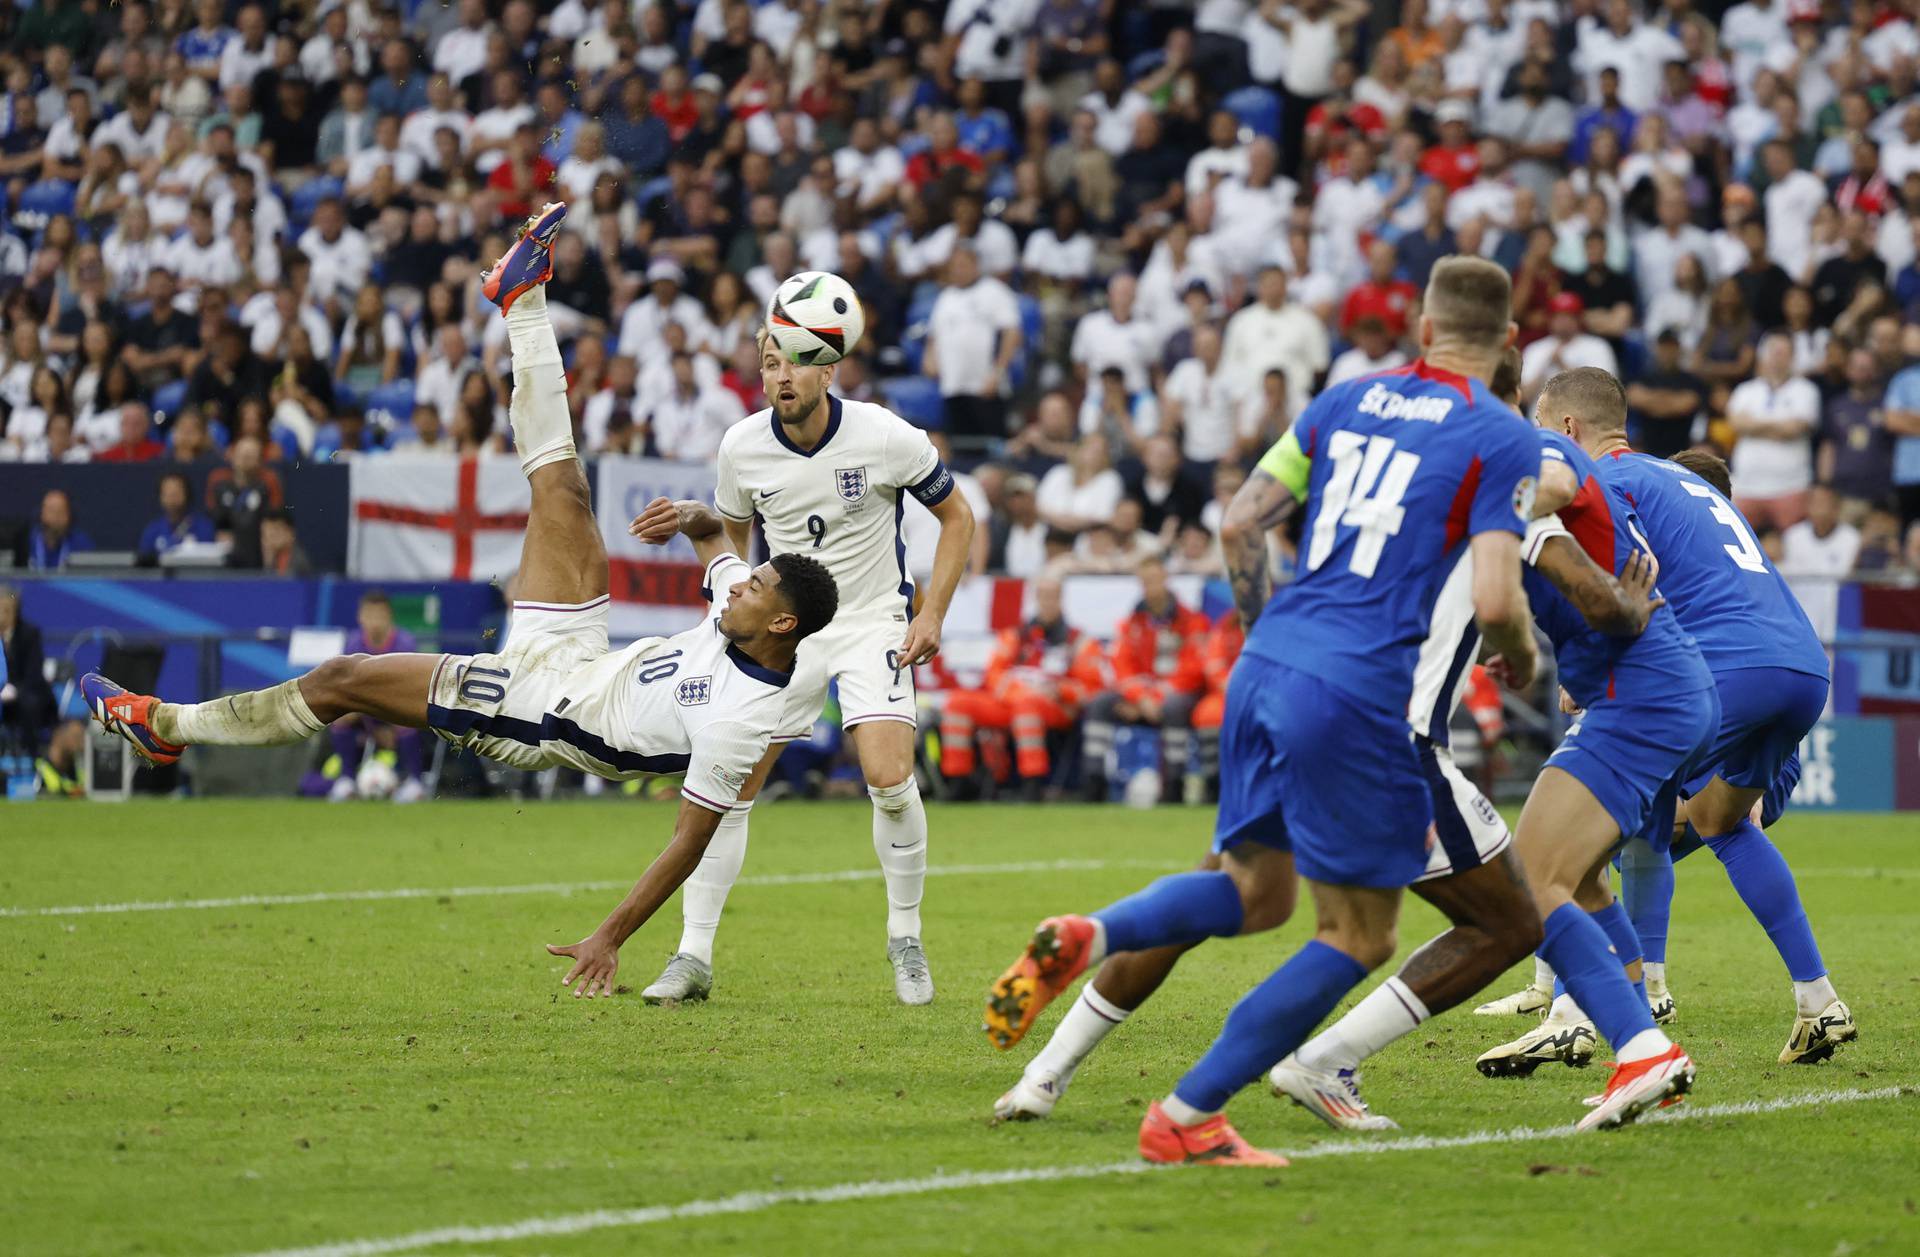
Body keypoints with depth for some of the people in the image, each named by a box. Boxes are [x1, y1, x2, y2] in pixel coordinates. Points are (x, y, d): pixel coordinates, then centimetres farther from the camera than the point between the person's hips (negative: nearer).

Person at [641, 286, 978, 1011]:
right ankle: (693, 957, 3)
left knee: (889, 779, -20)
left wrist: (932, 613, -9)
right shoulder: (741, 447, -8)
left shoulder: (886, 438, -16)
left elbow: (956, 516, -2)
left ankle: (905, 937, 2)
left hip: (874, 620, -3)